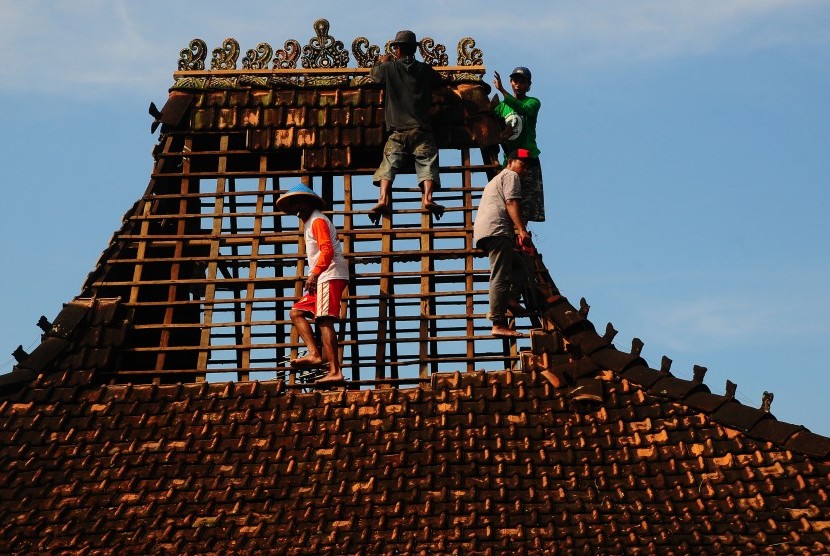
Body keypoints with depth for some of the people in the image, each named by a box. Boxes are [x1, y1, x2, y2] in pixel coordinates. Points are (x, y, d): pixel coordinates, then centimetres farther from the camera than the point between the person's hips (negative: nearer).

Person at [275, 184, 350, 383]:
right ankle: (315, 354, -7)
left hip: (330, 277, -11)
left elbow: (327, 250, -15)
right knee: (296, 312, 8)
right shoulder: (310, 223, 27)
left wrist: (314, 274, -18)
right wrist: (314, 277, 16)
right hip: (322, 279, 11)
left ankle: (335, 372, -24)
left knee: (324, 321, -17)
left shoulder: (317, 220, -3)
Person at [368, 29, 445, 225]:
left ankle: (384, 199, -22)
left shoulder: (389, 68, 5)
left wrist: (383, 62, 46)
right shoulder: (425, 69, 10)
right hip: (422, 130, 1)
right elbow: (439, 79, 32)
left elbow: (374, 74, 26)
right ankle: (428, 197, -27)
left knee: (389, 163, -3)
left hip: (397, 130, -1)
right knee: (427, 163, -5)